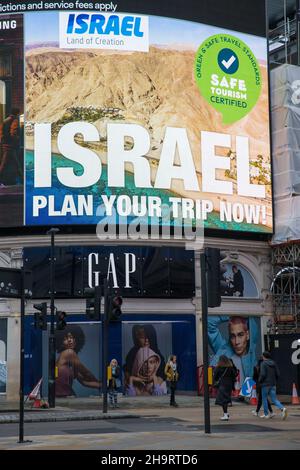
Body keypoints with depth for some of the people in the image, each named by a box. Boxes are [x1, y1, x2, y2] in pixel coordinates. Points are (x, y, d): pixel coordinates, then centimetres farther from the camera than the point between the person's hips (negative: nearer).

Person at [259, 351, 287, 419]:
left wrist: (260, 380, -3)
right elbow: (278, 374, 5)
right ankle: (282, 409, -21)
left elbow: (263, 374, -20)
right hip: (273, 384, 5)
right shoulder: (274, 363, 7)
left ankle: (266, 414, 15)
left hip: (265, 384, -5)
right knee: (274, 399, 4)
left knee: (264, 399, 11)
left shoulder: (263, 364, -10)